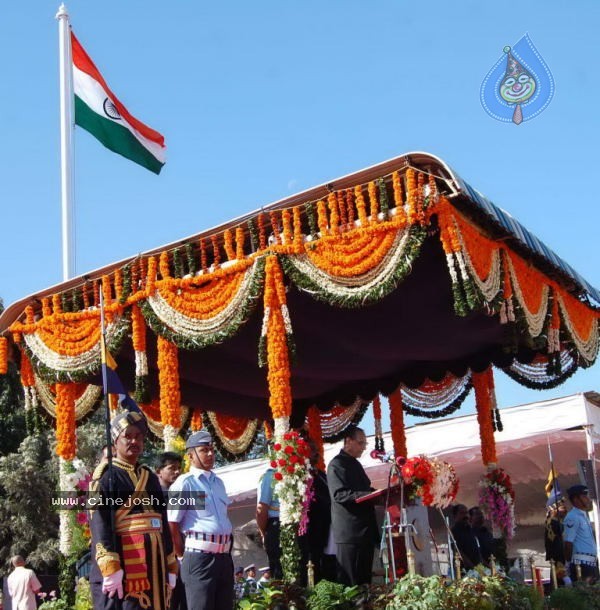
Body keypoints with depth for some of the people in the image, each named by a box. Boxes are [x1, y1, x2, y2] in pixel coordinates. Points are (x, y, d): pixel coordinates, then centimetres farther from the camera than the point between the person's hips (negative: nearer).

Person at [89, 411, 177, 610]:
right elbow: (99, 524, -12)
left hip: (154, 563, 7)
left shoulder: (150, 478, 19)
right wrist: (111, 568, -22)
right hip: (122, 562, -7)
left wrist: (170, 568, 14)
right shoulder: (107, 476, -1)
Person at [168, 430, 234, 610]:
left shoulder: (218, 482, 17)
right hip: (199, 557, -7)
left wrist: (226, 549, 16)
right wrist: (184, 557, -6)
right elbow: (172, 525, -10)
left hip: (224, 556, 7)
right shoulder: (184, 483, -6)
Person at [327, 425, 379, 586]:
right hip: (349, 533, -9)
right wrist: (370, 494, -26)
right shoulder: (337, 464, -8)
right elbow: (339, 494, -20)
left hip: (365, 530, 9)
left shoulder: (355, 464, 22)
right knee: (350, 584, -7)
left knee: (364, 581, 9)